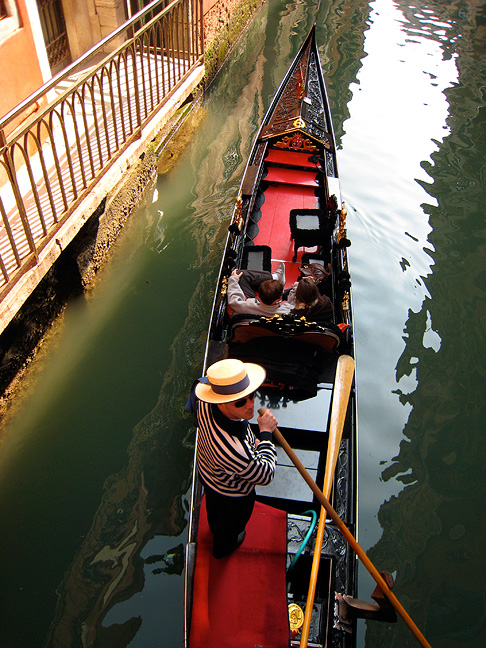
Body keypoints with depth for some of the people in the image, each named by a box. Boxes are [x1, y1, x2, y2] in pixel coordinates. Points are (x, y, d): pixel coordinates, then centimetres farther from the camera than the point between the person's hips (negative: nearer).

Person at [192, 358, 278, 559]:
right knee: (231, 522, 31)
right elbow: (265, 475, -33)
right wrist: (265, 433, -25)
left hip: (207, 471, 6)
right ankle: (223, 547, 65)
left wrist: (250, 440, 3)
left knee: (213, 505, 39)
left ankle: (215, 530, 74)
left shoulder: (206, 404, -31)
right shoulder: (233, 449, -53)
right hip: (232, 493, -6)